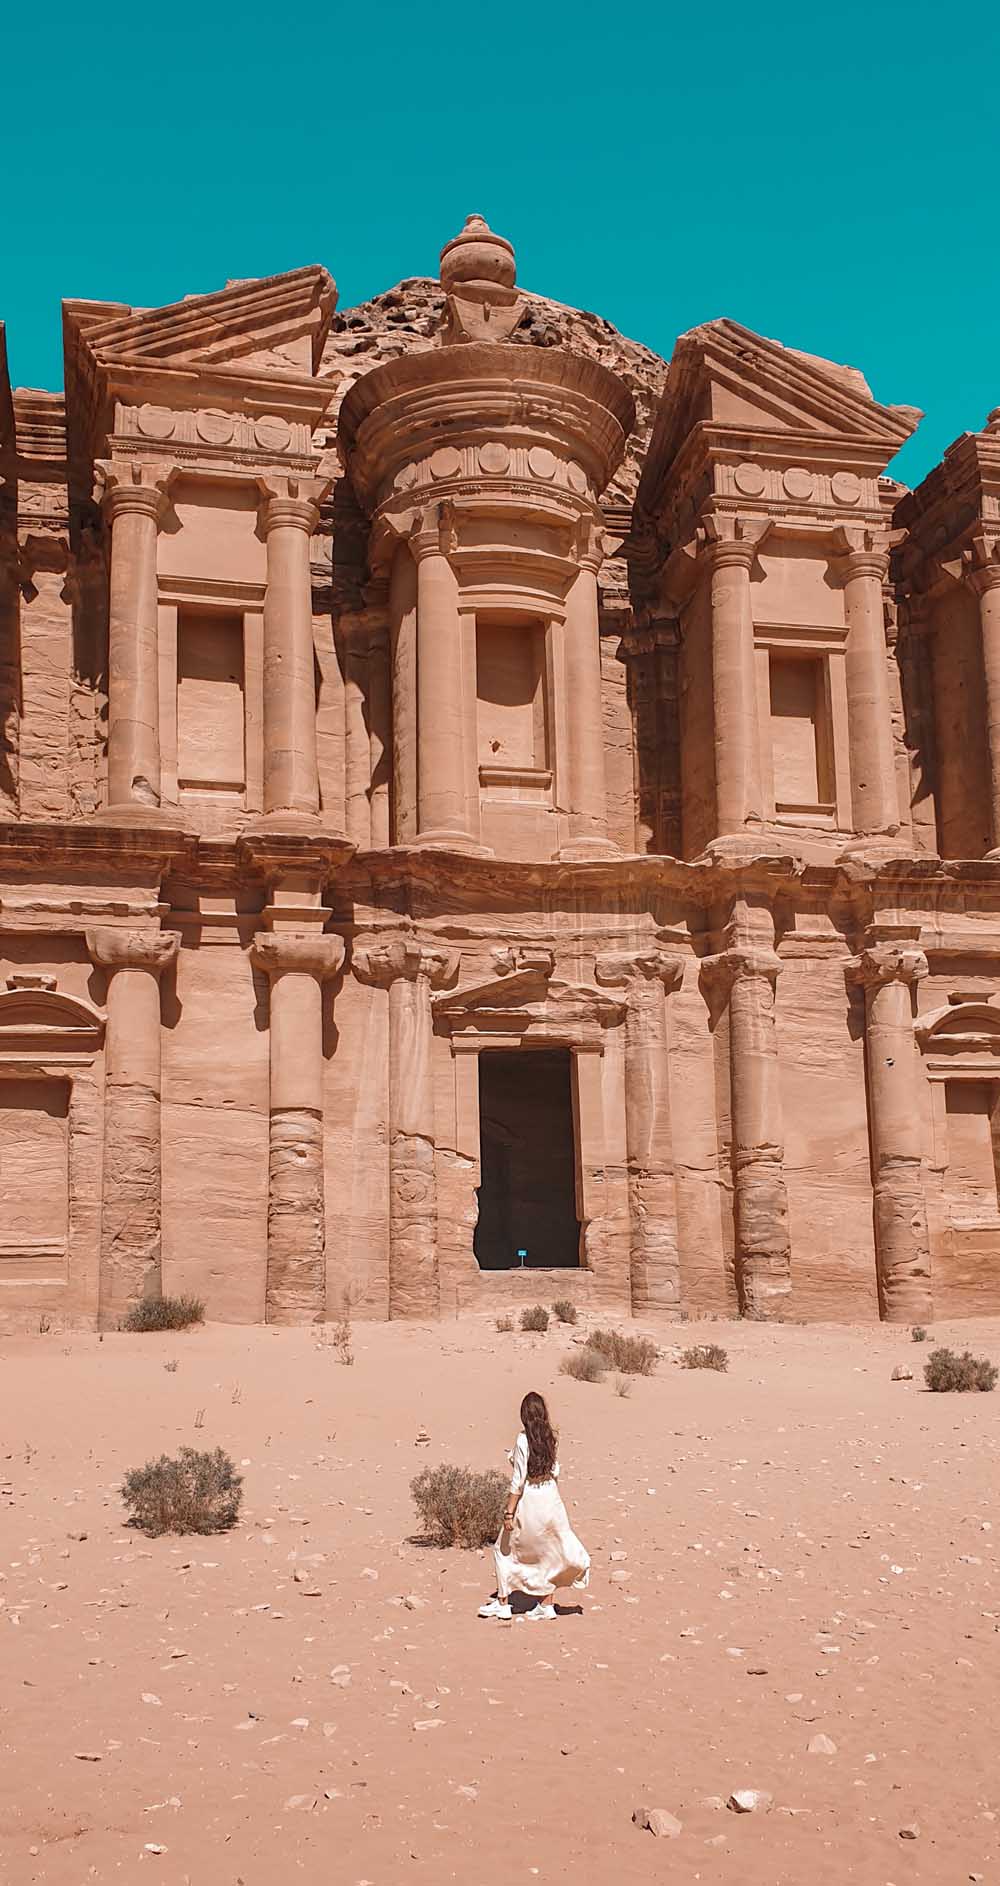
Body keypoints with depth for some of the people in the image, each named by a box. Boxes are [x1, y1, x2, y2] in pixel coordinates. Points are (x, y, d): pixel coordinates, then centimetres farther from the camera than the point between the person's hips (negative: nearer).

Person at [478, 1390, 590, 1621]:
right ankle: (547, 1604, 19)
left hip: (529, 1500, -6)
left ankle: (502, 1602, 15)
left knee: (505, 1549, 11)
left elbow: (518, 1481, -18)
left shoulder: (523, 1440, -18)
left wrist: (509, 1513, -14)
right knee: (548, 1550, 16)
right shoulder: (548, 1438, 1)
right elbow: (555, 1472, 10)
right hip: (550, 1497, 6)